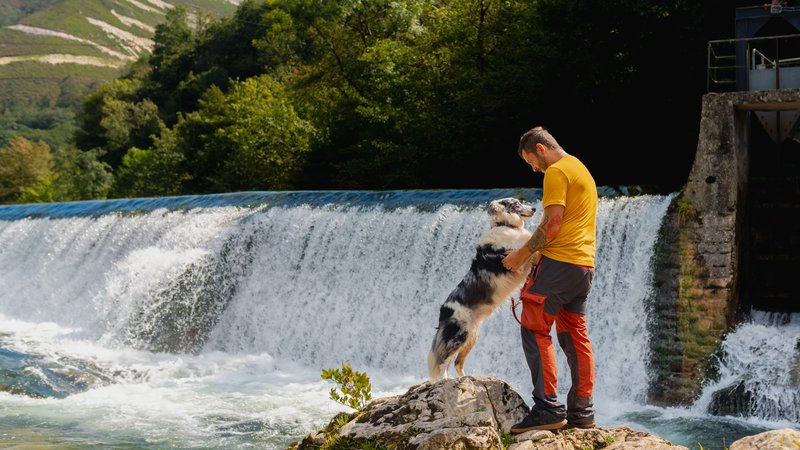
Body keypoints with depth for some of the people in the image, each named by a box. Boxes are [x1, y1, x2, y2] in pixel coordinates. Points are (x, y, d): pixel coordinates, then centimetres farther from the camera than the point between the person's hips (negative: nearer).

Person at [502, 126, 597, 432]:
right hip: (584, 263, 10)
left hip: (560, 262, -10)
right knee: (575, 336, 9)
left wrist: (522, 254, -6)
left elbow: (552, 223, -15)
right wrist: (534, 252, 20)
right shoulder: (581, 170, 23)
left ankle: (548, 409, -13)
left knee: (534, 331, -8)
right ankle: (581, 412, 10)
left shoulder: (556, 172, -7)